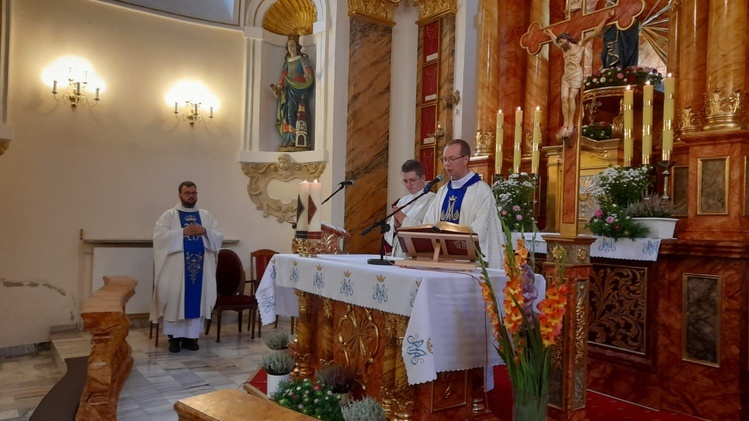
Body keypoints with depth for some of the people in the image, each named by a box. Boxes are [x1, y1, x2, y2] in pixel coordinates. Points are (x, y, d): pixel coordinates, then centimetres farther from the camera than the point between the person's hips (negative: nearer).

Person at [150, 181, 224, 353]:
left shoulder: (206, 216, 12)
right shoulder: (169, 215, 3)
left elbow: (219, 237, 7)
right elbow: (160, 236, -10)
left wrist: (204, 231, -11)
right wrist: (183, 232, -16)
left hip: (200, 267, 3)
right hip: (176, 267, -3)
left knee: (197, 300, 4)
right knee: (175, 300, 0)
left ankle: (191, 336, 14)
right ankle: (174, 336, 11)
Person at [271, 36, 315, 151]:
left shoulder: (303, 59, 3)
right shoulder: (287, 61, 20)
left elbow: (308, 71, -14)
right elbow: (283, 76, 13)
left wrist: (308, 76, -38)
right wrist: (278, 86, -5)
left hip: (300, 91, -5)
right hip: (290, 92, 5)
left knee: (300, 114, -16)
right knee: (290, 114, -4)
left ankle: (301, 141, -22)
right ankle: (290, 141, -7)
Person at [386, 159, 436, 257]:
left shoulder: (433, 201, -5)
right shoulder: (402, 201, 14)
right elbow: (388, 232, 14)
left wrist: (406, 221, -12)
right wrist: (395, 226, -6)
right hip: (398, 254, 5)